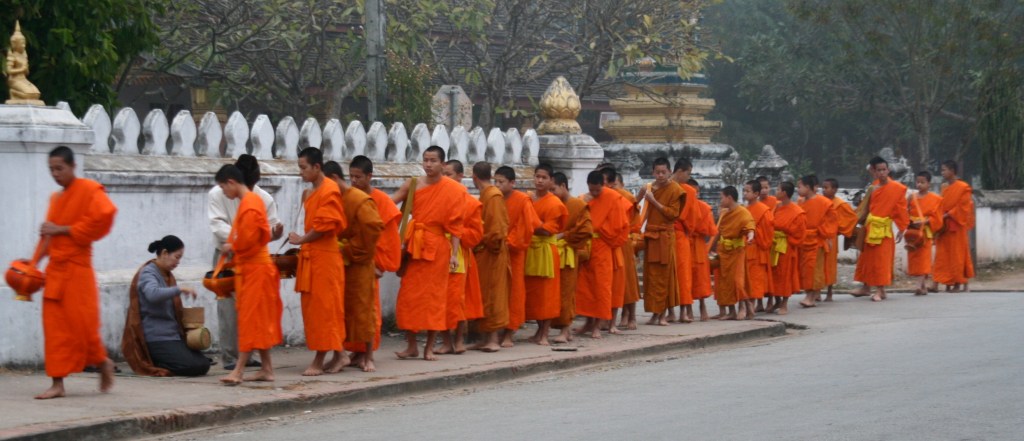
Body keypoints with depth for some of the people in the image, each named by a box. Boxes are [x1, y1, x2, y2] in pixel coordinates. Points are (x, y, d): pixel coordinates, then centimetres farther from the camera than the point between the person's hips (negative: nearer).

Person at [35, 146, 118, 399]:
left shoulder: (89, 190, -7)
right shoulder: (56, 199, 15)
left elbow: (104, 216, -21)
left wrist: (63, 230, -16)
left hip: (77, 268, -7)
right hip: (55, 269, 7)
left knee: (82, 324, -4)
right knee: (55, 326, 2)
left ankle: (103, 364, 21)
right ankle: (57, 383, 3)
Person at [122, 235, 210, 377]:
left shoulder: (167, 275, 16)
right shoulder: (148, 273, -10)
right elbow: (153, 294, -33)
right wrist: (179, 289, -28)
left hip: (173, 334, 9)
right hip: (157, 337, -9)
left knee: (203, 364, -3)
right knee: (193, 366, -23)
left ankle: (156, 363, 6)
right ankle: (152, 365, -5)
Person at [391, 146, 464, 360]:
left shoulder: (453, 190, -3)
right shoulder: (413, 185, 4)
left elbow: (455, 225, -4)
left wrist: (454, 254, -9)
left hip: (437, 247, -3)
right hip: (414, 246, 3)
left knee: (434, 296, 2)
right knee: (409, 296, 2)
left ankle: (429, 347, 9)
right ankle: (411, 346, 11)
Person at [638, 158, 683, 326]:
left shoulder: (674, 190, -3)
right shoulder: (649, 188, 10)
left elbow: (673, 213, -10)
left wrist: (654, 201, -14)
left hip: (665, 237, -4)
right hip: (650, 236, 4)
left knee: (665, 276, -1)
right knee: (651, 276, 3)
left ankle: (662, 314, 3)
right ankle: (655, 313, 8)